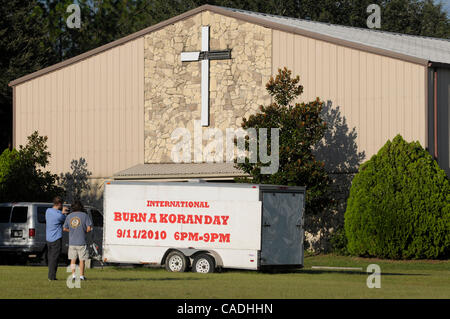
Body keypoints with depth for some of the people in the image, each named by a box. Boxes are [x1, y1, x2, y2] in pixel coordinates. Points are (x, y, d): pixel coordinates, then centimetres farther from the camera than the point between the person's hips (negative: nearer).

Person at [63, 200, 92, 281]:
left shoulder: (69, 216, 5)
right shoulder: (84, 215, -6)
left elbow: (65, 228, 8)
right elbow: (89, 228, -10)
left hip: (72, 242, 3)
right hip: (81, 242, -3)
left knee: (73, 259, 10)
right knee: (82, 259, 3)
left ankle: (73, 275, 8)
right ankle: (81, 275, 3)